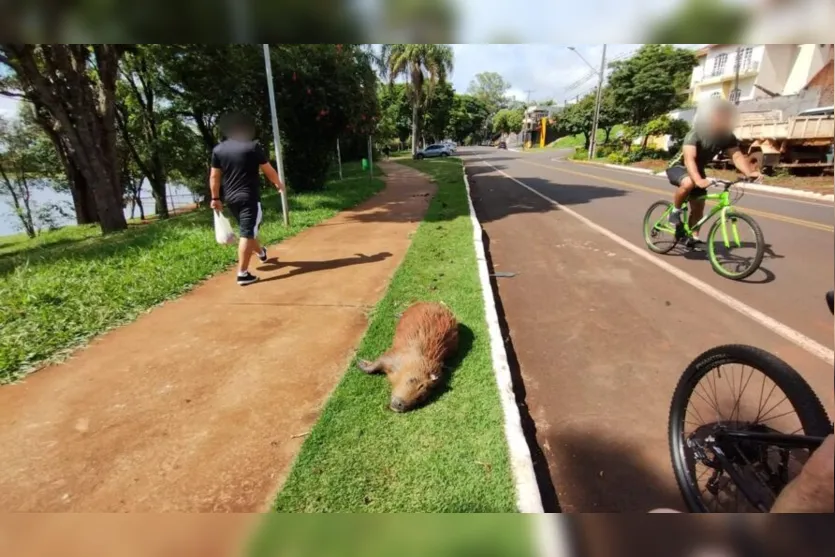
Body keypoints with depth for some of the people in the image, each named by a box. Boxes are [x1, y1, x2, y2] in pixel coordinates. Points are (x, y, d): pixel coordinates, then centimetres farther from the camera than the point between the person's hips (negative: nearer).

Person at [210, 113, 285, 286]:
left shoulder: (218, 149, 4)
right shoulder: (253, 146, -8)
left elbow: (214, 177, 2)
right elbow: (269, 170, -2)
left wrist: (215, 198, 9)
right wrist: (279, 184, 14)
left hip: (230, 198, 6)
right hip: (249, 197, -6)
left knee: (248, 229, 24)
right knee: (247, 234, -6)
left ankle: (261, 252, 49)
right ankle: (242, 273, -10)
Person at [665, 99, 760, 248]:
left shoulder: (727, 137, -12)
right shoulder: (695, 135, -30)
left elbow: (737, 155, -20)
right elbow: (689, 159, -42)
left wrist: (749, 172, -39)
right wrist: (698, 180, -58)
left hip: (698, 169, 6)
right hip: (678, 166, -6)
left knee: (698, 206, 3)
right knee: (688, 183, -39)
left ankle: (693, 238, 15)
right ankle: (675, 212, -16)